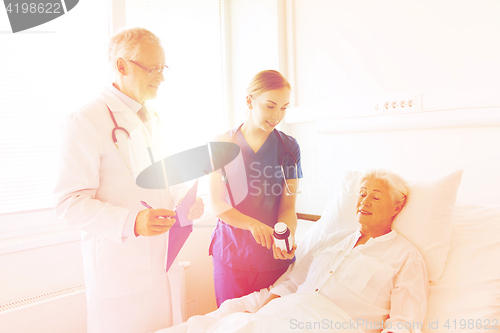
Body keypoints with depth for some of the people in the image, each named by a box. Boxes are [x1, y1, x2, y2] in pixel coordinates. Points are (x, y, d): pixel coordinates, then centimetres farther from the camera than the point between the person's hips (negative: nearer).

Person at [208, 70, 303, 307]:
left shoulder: (288, 147, 1)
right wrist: (252, 224, -21)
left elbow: (288, 206, -3)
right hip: (231, 250, 0)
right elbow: (217, 203, -5)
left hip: (272, 254, 1)